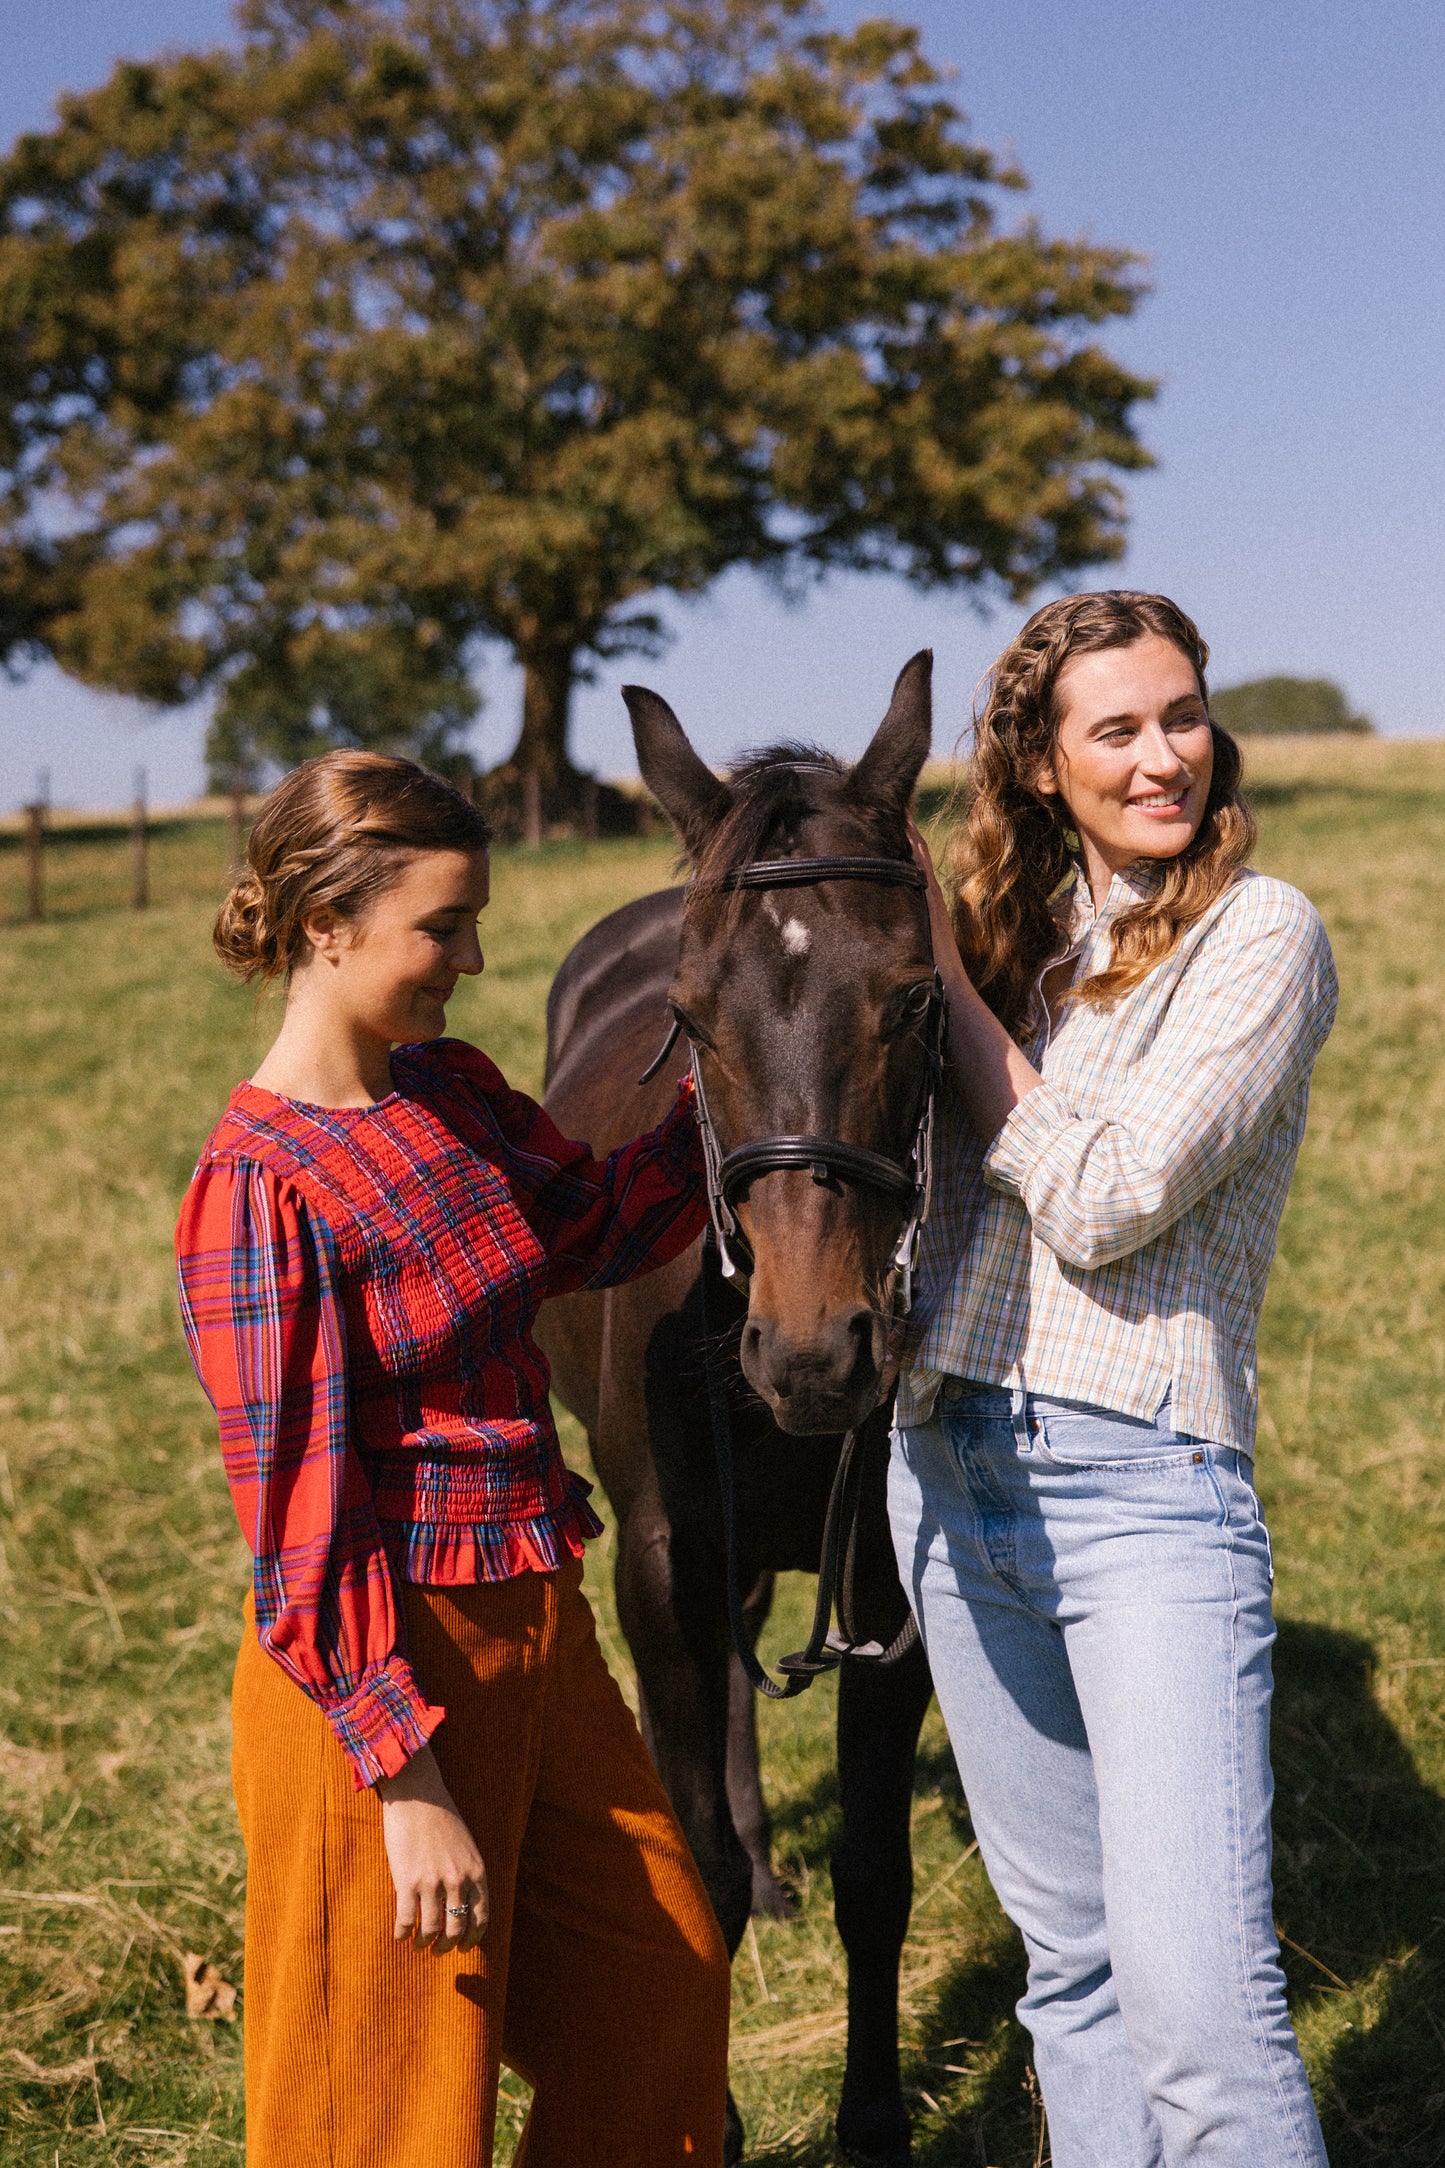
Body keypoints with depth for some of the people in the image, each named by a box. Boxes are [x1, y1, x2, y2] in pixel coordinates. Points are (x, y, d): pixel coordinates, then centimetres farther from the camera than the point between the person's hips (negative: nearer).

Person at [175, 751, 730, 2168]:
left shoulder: (451, 1092, 3)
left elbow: (604, 1227, 19)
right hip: (388, 1675, -8)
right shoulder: (261, 1186, -20)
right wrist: (410, 1789, -21)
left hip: (538, 1627, 8)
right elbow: (303, 1531, -20)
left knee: (661, 1973, 21)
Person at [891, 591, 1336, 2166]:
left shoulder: (1261, 935, -6)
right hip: (947, 1467, 6)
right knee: (1068, 1953, 15)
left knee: (1197, 1991, -14)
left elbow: (1102, 1204, -14)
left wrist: (952, 985, -7)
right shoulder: (1017, 928, 12)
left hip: (1144, 1486, -6)